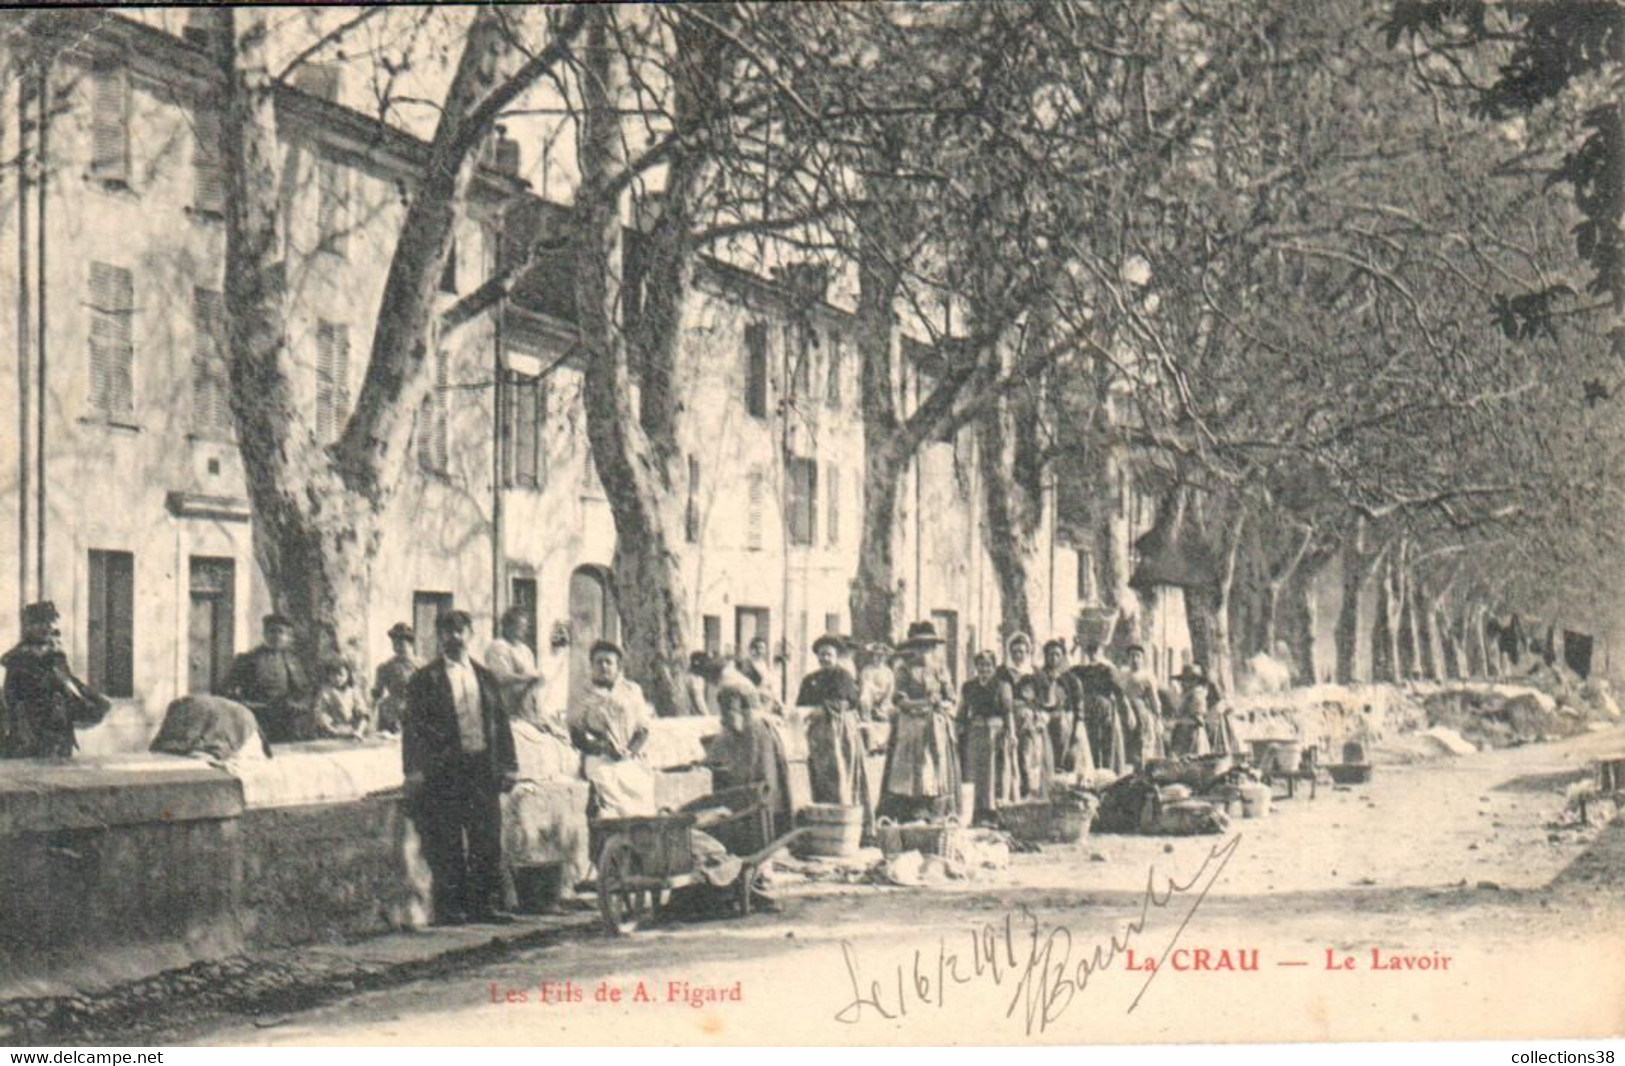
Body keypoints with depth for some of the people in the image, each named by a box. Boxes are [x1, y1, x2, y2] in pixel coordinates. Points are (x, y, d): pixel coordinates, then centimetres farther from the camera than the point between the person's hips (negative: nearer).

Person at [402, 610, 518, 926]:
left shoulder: (485, 676, 15)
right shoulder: (425, 679, 1)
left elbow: (501, 722, 16)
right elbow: (413, 727, -3)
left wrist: (509, 765, 10)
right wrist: (414, 771, -11)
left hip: (482, 767, 4)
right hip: (443, 769, -4)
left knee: (488, 841, 4)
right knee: (447, 846, -2)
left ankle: (486, 904, 11)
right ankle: (449, 908, 4)